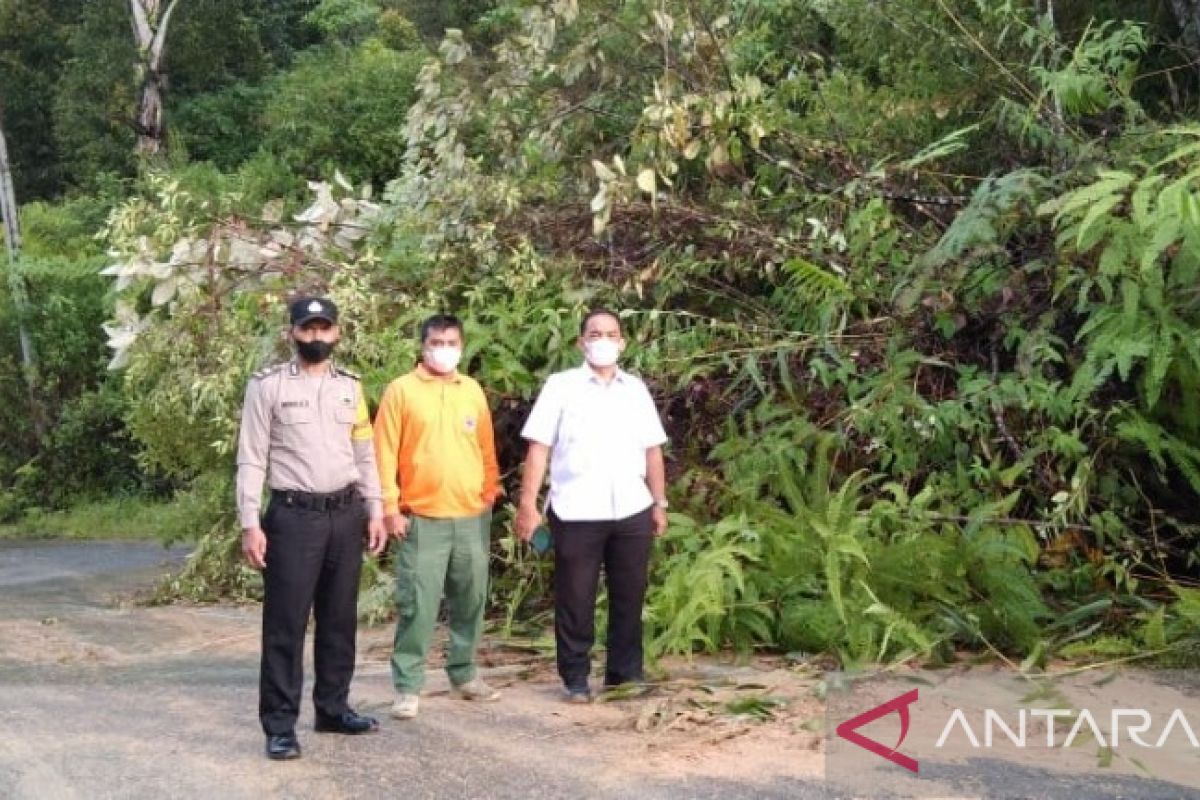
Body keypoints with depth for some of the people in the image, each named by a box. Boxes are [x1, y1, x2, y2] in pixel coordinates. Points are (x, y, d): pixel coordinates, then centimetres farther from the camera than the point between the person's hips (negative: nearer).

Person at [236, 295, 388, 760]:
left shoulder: (350, 387, 10)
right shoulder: (268, 385, -3)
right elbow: (251, 459, -6)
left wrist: (375, 511, 7)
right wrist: (250, 523, -12)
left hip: (346, 514, 5)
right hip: (294, 515, -5)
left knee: (339, 618, 12)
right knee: (286, 622, -2)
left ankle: (332, 708, 24)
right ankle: (279, 724, 3)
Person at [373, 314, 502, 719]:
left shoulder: (473, 391, 10)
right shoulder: (401, 390, -2)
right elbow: (385, 454, -4)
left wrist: (491, 493, 12)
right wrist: (389, 506, -8)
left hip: (473, 516, 4)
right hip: (422, 518, -4)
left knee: (470, 601, 11)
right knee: (417, 604, -3)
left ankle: (464, 673, 26)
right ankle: (407, 687, 4)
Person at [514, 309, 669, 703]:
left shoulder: (636, 389, 11)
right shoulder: (561, 386, 0)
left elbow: (652, 450, 14)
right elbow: (539, 448, -5)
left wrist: (660, 503, 11)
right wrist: (527, 504, -12)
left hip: (632, 511, 4)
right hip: (576, 513, -3)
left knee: (629, 596, 10)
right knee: (575, 599, 4)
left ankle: (626, 672, 22)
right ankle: (576, 678, 14)